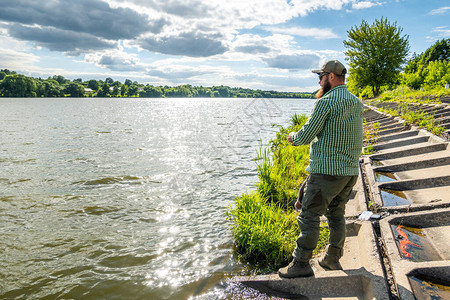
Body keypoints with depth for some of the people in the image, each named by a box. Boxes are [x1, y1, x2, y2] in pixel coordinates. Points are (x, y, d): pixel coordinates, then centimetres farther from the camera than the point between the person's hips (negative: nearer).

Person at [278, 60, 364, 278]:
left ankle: (301, 263, 5)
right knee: (337, 214, 18)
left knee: (310, 215, -1)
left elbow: (306, 136, -10)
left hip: (327, 171, -8)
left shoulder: (326, 102, -13)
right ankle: (332, 258, 28)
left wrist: (293, 136, 11)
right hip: (351, 170, 9)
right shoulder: (357, 103, 13)